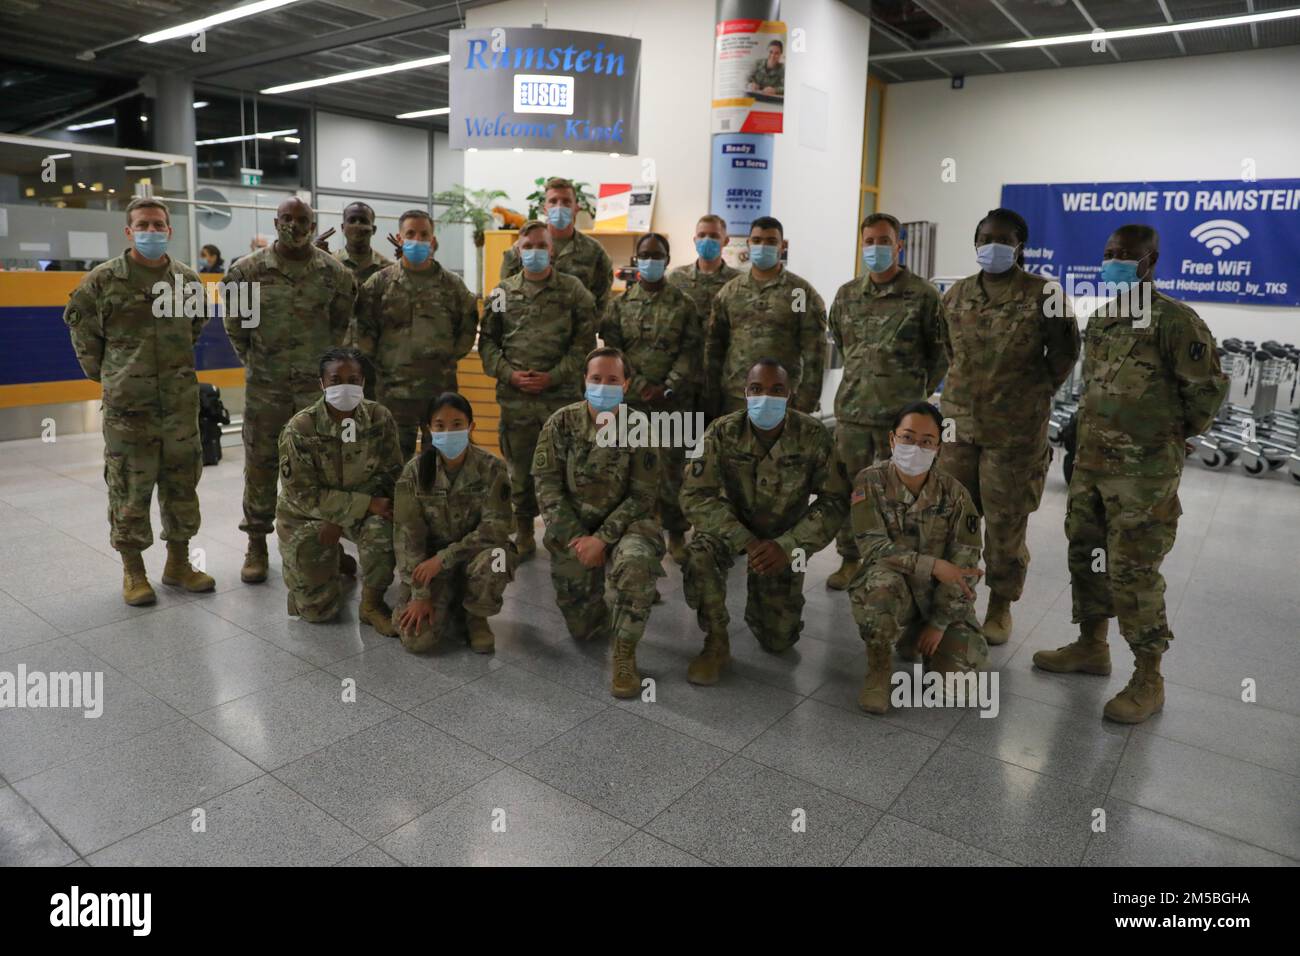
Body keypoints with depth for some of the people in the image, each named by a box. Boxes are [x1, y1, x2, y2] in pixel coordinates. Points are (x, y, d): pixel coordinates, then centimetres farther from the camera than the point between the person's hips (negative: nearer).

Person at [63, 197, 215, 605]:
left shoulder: (189, 280, 6)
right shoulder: (102, 280, -4)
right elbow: (78, 321, 9)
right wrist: (101, 371, 9)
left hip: (181, 401, 3)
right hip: (127, 406, -3)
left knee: (182, 485, 9)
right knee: (129, 488, 2)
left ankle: (178, 563, 23)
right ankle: (133, 571, 15)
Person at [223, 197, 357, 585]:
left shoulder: (335, 272, 0)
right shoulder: (248, 270, -2)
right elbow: (234, 320, 8)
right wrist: (251, 357, 9)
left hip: (318, 382, 1)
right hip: (266, 384, 0)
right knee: (260, 462, 6)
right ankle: (257, 544, 18)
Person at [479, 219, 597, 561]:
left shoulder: (573, 290, 3)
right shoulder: (503, 292, 10)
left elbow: (584, 342, -1)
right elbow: (487, 341, 11)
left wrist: (553, 376, -10)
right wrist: (508, 373, -5)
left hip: (561, 395, -2)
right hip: (515, 397, 2)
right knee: (520, 468, 10)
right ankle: (524, 534, 24)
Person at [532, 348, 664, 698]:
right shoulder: (562, 423, -5)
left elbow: (641, 496, -11)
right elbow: (547, 484, -6)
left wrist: (602, 539, -21)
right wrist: (576, 538, -14)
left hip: (623, 524, -2)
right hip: (572, 529, 2)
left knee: (636, 561, -38)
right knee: (583, 627, 4)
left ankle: (624, 653, -18)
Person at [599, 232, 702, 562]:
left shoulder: (683, 304, 5)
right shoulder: (620, 303, 9)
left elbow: (690, 351, 0)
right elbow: (612, 349, 3)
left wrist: (668, 389, -12)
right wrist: (639, 386, -8)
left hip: (675, 400, -1)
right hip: (630, 398, 1)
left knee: (673, 466, 3)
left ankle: (676, 533, 15)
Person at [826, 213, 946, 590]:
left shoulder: (923, 294, -5)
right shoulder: (846, 294, 8)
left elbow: (940, 351, 2)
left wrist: (919, 391, 6)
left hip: (901, 415, -4)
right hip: (852, 411, 4)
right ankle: (849, 560, 24)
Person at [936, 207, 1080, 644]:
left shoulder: (1043, 294, -8)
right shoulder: (957, 293, 5)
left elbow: (1065, 351, 3)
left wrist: (1037, 391, 7)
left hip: (1015, 429, -4)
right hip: (959, 422, 4)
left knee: (1006, 521, 7)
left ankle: (1001, 605, 24)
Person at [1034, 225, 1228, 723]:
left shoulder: (1175, 320, -12)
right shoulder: (1100, 319, 11)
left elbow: (1208, 387, -9)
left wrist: (1175, 435, 2)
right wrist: (1090, 438, 18)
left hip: (1144, 472, -8)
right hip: (1091, 462, 8)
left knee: (1133, 571, -4)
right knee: (1086, 553, 16)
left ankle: (1148, 679, 10)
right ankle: (1091, 645, 33)